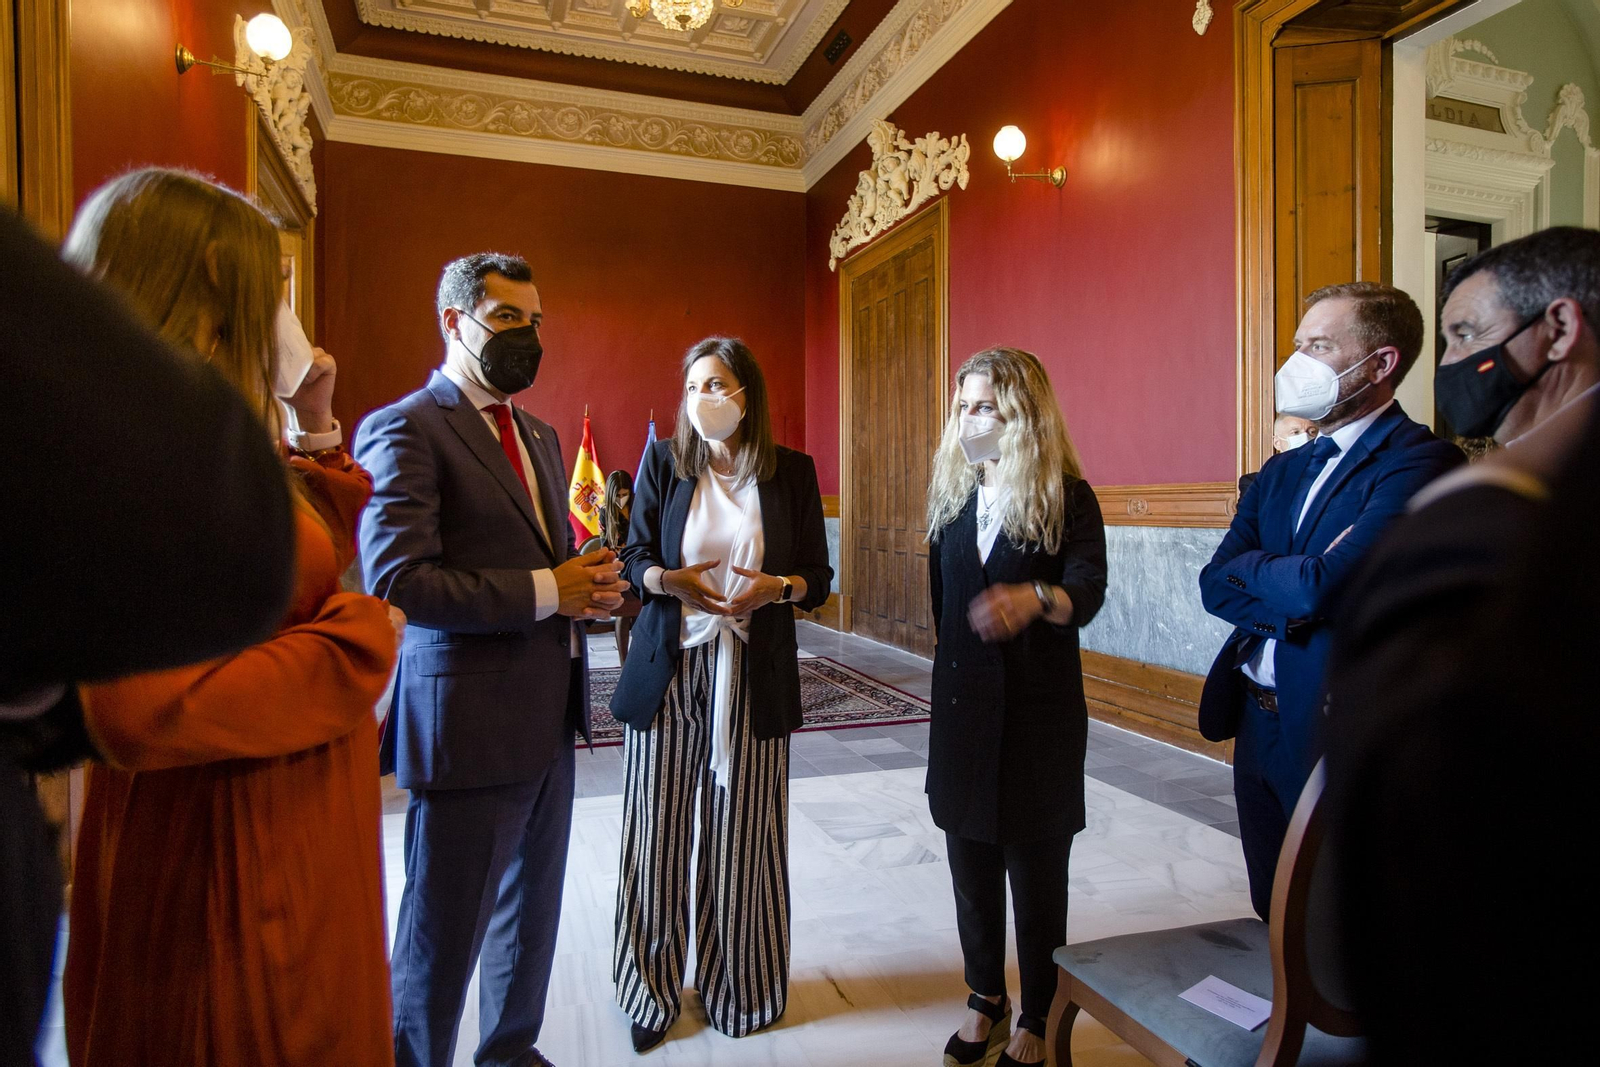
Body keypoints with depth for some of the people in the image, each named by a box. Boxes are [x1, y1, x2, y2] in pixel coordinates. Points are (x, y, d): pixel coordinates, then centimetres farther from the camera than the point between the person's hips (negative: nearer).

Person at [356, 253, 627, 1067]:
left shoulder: (539, 435, 15)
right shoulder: (406, 429, -11)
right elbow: (396, 581, -21)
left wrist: (587, 584, -1)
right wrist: (544, 592, -20)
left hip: (548, 718, 8)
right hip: (470, 723, -8)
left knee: (533, 913, 22)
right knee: (444, 934, 9)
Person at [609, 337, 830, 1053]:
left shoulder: (792, 471, 3)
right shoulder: (664, 461, 4)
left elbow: (819, 576, 5)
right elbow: (634, 558, 4)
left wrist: (778, 587, -16)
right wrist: (671, 580, -17)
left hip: (753, 674, 0)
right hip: (668, 666, 1)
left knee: (742, 832, 8)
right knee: (659, 830, 6)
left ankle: (738, 986, 30)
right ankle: (655, 988, 28)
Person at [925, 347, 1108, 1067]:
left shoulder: (1067, 496, -7)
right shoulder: (952, 494, 6)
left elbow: (1088, 590, -20)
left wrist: (1035, 597, -41)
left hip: (1040, 709, -4)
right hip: (962, 705, 4)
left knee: (1036, 869, 8)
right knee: (971, 864, 14)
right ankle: (986, 999, 35)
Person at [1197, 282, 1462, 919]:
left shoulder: (1422, 462, -14)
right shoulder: (1282, 472, 11)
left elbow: (1319, 585, -26)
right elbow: (1214, 585, 1)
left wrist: (1249, 567, -6)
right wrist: (1296, 607, -17)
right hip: (1259, 728, 7)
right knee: (1275, 922, 21)